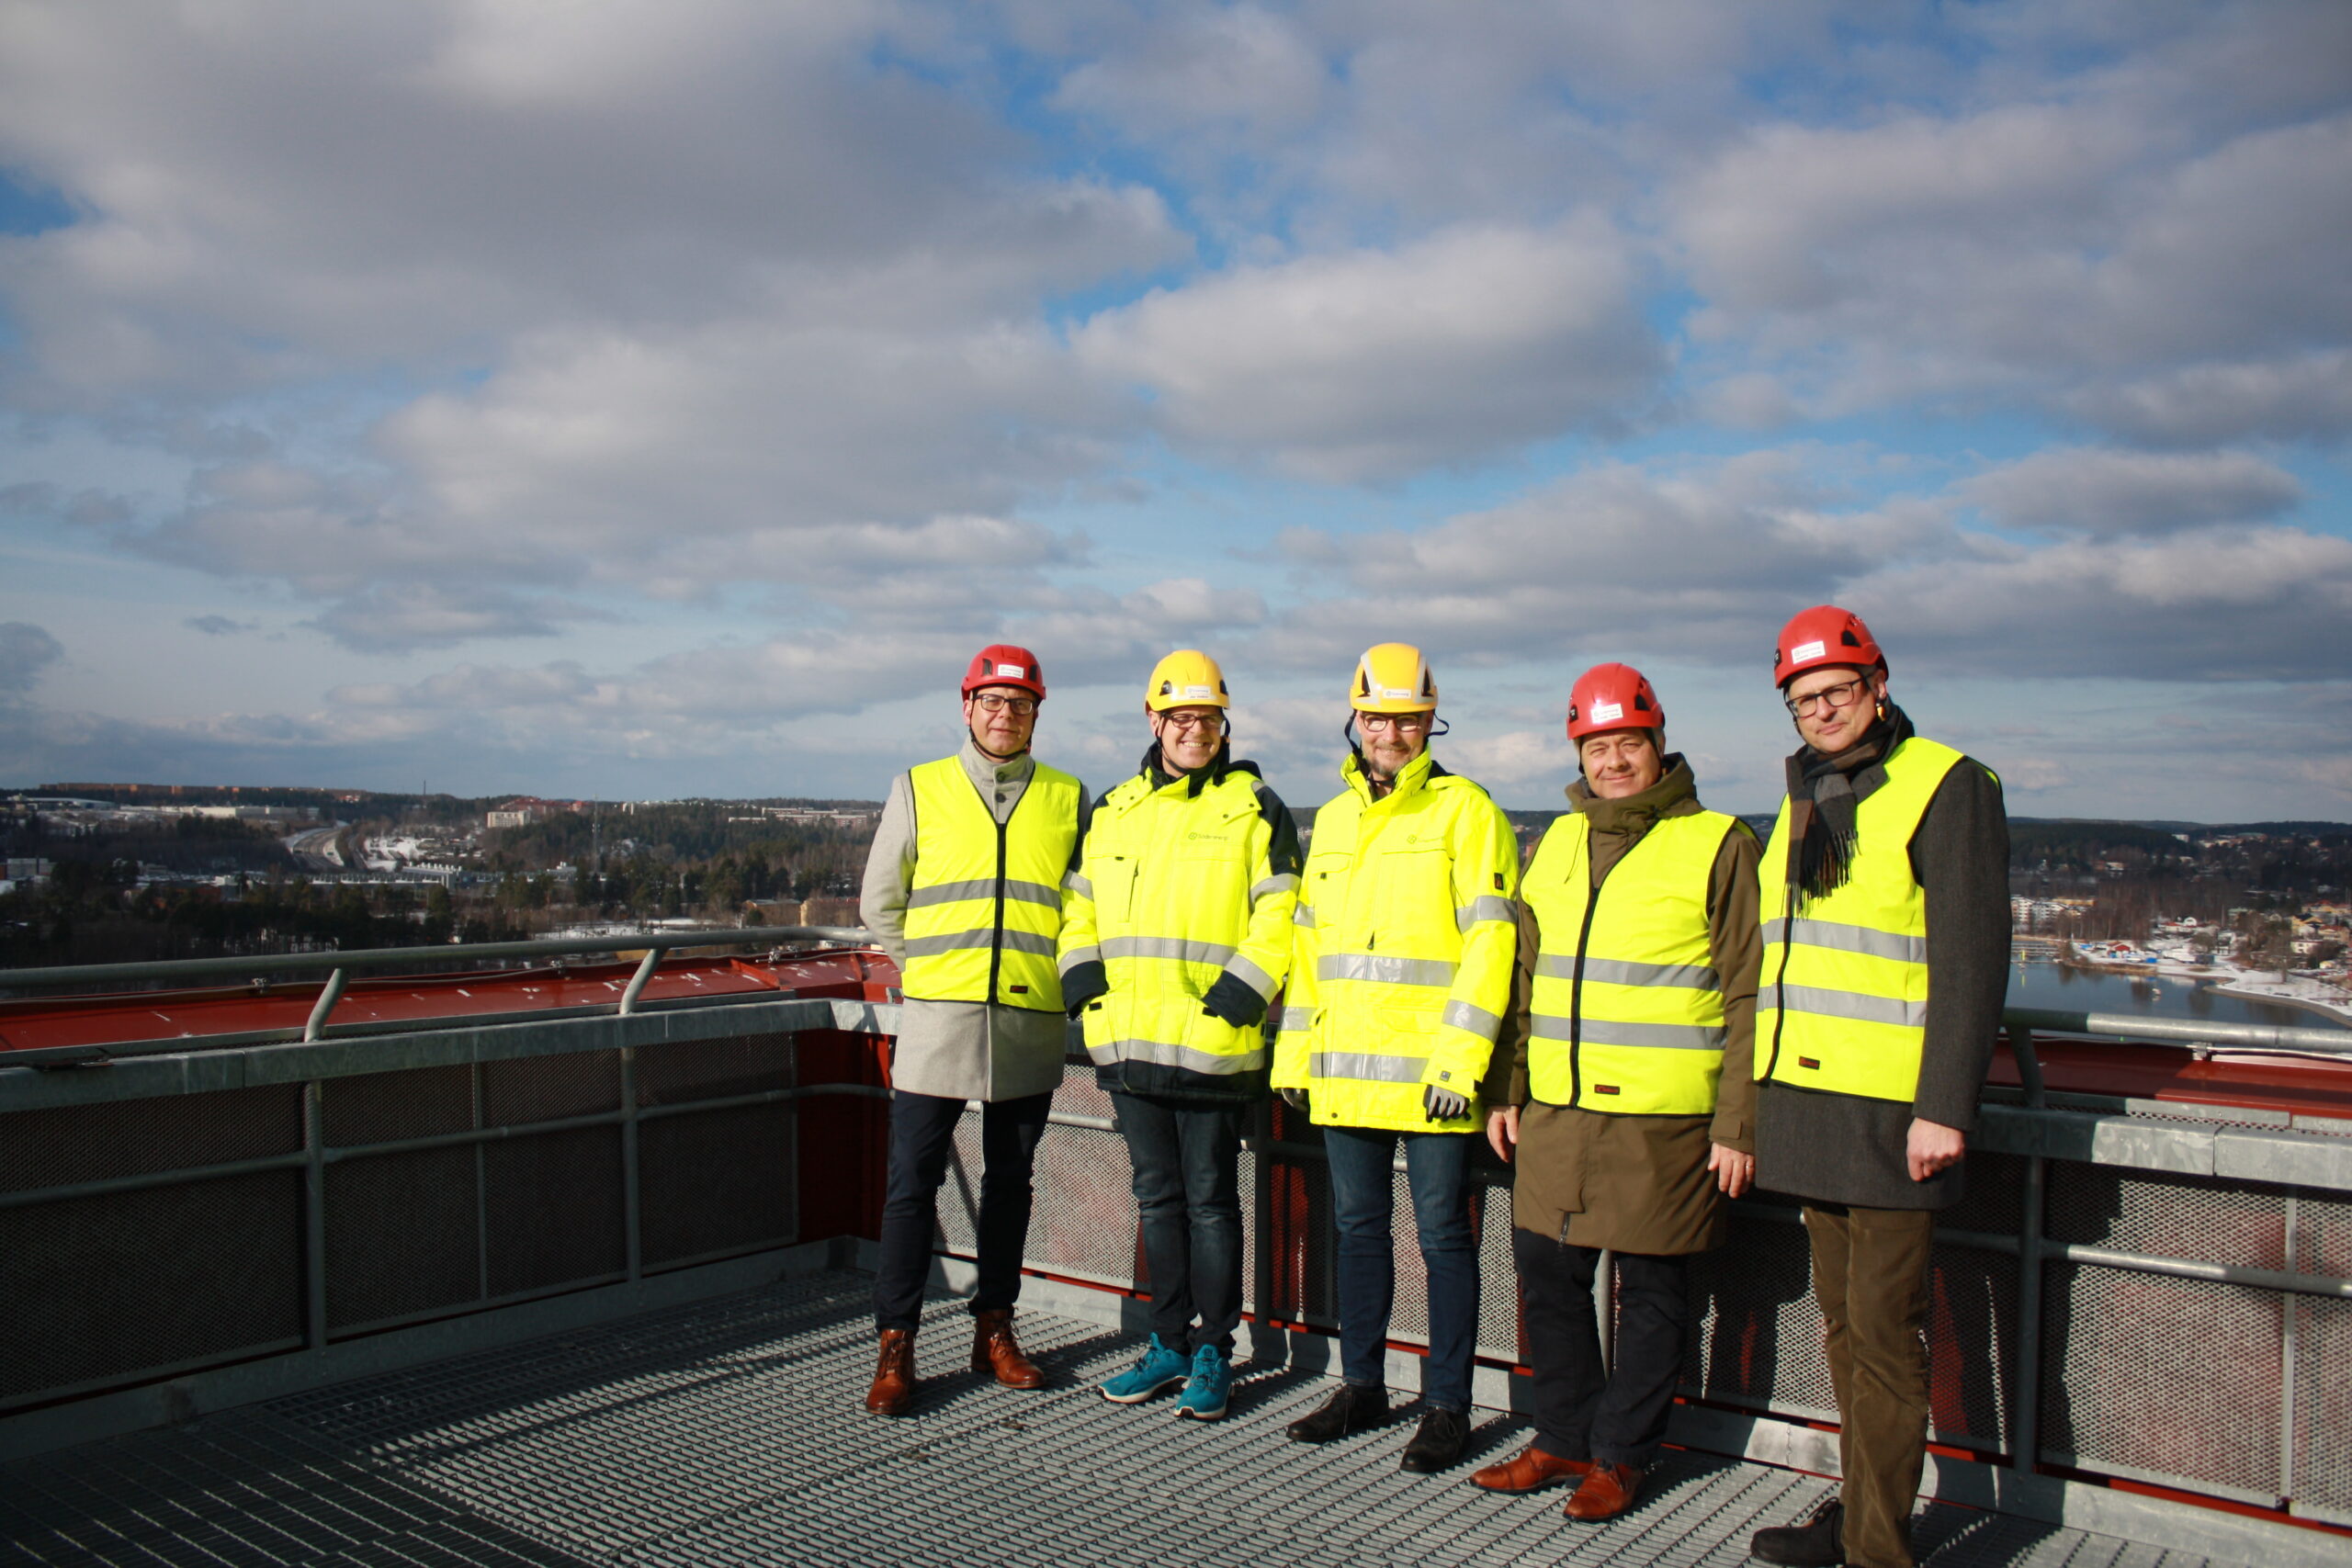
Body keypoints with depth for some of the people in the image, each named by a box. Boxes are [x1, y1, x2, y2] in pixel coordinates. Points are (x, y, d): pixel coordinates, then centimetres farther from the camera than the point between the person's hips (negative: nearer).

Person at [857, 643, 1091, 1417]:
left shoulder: (1068, 798, 8)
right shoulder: (918, 789, 5)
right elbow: (880, 903, 11)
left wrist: (1059, 975, 9)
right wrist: (935, 971, 8)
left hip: (1031, 1024, 2)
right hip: (938, 1019, -1)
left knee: (1009, 1181, 12)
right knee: (913, 1183, -1)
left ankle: (994, 1330, 24)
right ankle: (895, 1346, 8)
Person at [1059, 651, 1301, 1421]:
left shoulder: (1253, 809, -1)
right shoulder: (1113, 810, 14)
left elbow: (1279, 918, -6)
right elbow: (1079, 903, 19)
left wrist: (1235, 995, -16)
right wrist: (1083, 981, 5)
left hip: (1209, 1042, -5)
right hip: (1127, 1041, 5)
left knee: (1210, 1200, 3)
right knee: (1158, 1198, 14)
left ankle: (1213, 1354, 15)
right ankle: (1170, 1342, 25)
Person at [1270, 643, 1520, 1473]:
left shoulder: (1464, 811, -4)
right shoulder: (1333, 818, 15)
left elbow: (1489, 937, -10)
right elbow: (1307, 938, 19)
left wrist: (1460, 1054, -17)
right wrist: (1294, 1049, 13)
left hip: (1428, 1068, -6)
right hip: (1345, 1064, 6)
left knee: (1443, 1232, 3)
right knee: (1358, 1224, 14)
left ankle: (1446, 1404, 15)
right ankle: (1362, 1385, 27)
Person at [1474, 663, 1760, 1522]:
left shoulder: (1717, 844, -3)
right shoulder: (1555, 844, 13)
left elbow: (1748, 997, -5)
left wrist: (1739, 1125, -9)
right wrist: (1505, 1089, 14)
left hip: (1662, 1119, -5)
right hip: (1555, 1110, 5)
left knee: (1650, 1290, 6)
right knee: (1547, 1274, 12)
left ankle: (1619, 1455, 22)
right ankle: (1565, 1439, 29)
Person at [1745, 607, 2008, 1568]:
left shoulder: (1944, 786, -7)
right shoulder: (1804, 796, 16)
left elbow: (1971, 960, -13)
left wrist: (1944, 1108, -18)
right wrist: (1763, 1098, 19)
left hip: (1890, 1112, -7)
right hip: (1808, 1102, 7)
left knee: (1883, 1330, -3)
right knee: (1842, 1321, 15)